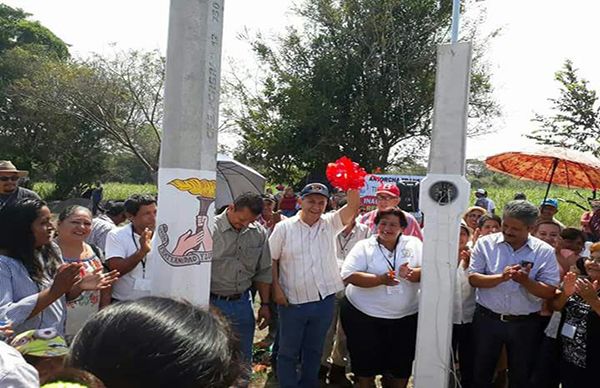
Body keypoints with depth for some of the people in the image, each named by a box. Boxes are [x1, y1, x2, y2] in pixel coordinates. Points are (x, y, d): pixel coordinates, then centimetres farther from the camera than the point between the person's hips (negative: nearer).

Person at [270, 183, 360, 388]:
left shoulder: (330, 224, 2)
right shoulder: (284, 227, -4)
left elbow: (353, 205, -11)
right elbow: (271, 259, 0)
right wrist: (276, 288, -7)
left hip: (324, 300, 3)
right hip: (293, 302, -2)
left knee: (314, 350, 19)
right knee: (288, 352, 10)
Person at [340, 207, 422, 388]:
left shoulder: (414, 244, 4)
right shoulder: (364, 246, -5)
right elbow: (348, 275, -16)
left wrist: (415, 273, -24)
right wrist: (380, 280, -29)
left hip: (406, 317, 3)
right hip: (364, 315, -2)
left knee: (401, 367, 15)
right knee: (366, 365, 9)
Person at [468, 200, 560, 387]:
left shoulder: (545, 252, -7)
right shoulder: (486, 243, -6)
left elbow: (550, 292, -9)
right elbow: (473, 279, -10)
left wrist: (525, 281, -27)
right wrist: (501, 277, -26)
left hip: (526, 324, 0)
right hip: (487, 320, 0)